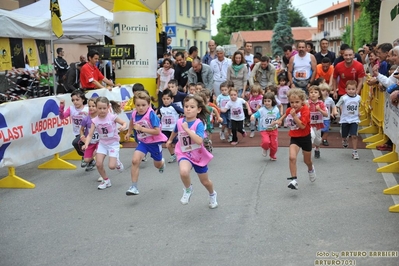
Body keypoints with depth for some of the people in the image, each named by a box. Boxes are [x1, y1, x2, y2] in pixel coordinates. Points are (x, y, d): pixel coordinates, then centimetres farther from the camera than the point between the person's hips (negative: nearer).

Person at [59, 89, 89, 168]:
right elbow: (62, 117, -8)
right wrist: (62, 107, -20)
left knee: (76, 142, -30)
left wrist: (88, 115, -36)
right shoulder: (71, 109, -1)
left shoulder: (87, 109, -13)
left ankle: (85, 157, -5)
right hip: (78, 133, 6)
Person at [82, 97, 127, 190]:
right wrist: (86, 144, -28)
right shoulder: (95, 121, -10)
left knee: (111, 166, -12)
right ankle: (106, 181, 18)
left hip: (113, 143, -3)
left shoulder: (112, 117, -16)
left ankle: (117, 163, 26)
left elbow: (124, 123, -7)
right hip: (102, 143, 3)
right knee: (98, 164, -7)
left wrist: (123, 127, -31)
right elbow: (90, 135, -11)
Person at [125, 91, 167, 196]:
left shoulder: (151, 114, -28)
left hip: (155, 142, -3)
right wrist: (129, 132, 21)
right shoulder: (134, 114, -11)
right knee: (135, 160, -20)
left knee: (157, 165, 17)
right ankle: (134, 187, -12)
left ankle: (162, 162, 58)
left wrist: (141, 128, -34)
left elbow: (157, 131, -32)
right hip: (143, 142, 3)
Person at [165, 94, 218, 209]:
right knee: (183, 172, -33)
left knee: (205, 181, 16)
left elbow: (199, 141, -37)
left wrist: (187, 129, -35)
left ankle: (212, 195, 51)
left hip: (198, 155, -1)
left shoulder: (199, 123, -21)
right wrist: (170, 140, 33)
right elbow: (175, 131, 17)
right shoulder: (180, 121, -9)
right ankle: (188, 189, 0)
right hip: (184, 154, 1)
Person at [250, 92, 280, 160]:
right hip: (264, 130, -2)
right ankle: (265, 149, 11)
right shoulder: (261, 110, -11)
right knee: (266, 142, -26)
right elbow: (254, 115, -15)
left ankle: (272, 155, 39)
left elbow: (278, 119, 2)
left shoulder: (276, 110, -3)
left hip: (273, 130, 3)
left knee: (274, 145, 8)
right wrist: (252, 117, -39)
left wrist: (275, 122, -20)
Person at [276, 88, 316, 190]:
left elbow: (302, 126, -30)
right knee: (292, 157, -22)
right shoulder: (289, 110, -4)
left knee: (307, 161, 17)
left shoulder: (305, 110, -20)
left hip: (305, 137, -2)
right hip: (294, 138, 3)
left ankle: (311, 169, 53)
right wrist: (280, 120, 16)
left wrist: (294, 115, -34)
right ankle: (294, 180, -16)